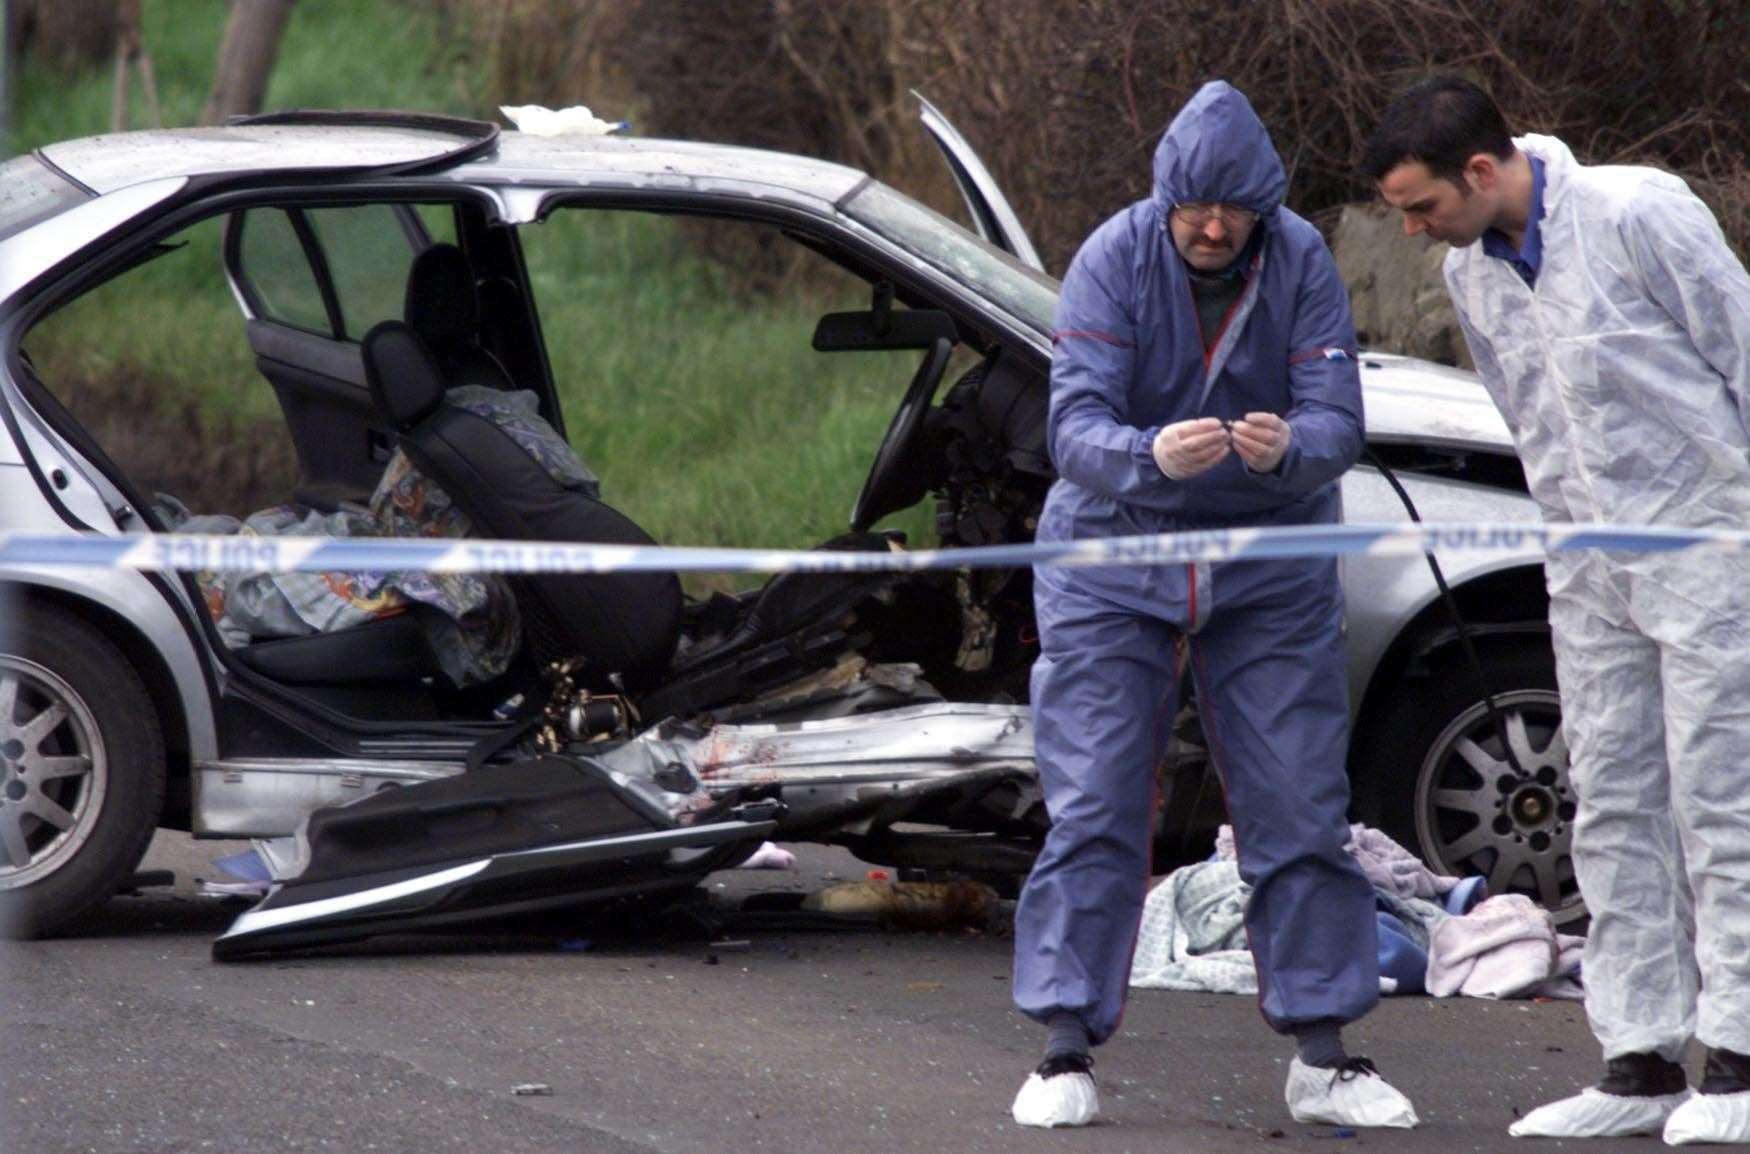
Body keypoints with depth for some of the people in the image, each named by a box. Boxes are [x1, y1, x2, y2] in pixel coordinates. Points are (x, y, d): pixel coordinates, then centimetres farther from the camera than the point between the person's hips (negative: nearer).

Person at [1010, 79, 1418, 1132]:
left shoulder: (1303, 263, -10)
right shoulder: (1113, 261, -15)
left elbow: (1340, 422, -16)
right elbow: (1075, 427, -23)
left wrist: (1289, 447, -40)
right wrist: (1149, 455, -44)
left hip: (1271, 568, 1)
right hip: (1116, 554, -1)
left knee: (1300, 809, 0)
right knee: (1094, 809, -5)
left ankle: (1325, 1057, 8)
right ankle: (1068, 1053, 2)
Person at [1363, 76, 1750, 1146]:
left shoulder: (1639, 214, -16)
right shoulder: (1473, 273, 6)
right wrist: (1571, 527, 16)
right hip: (1590, 566, 7)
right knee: (1614, 812, 5)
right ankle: (1641, 1061, 8)